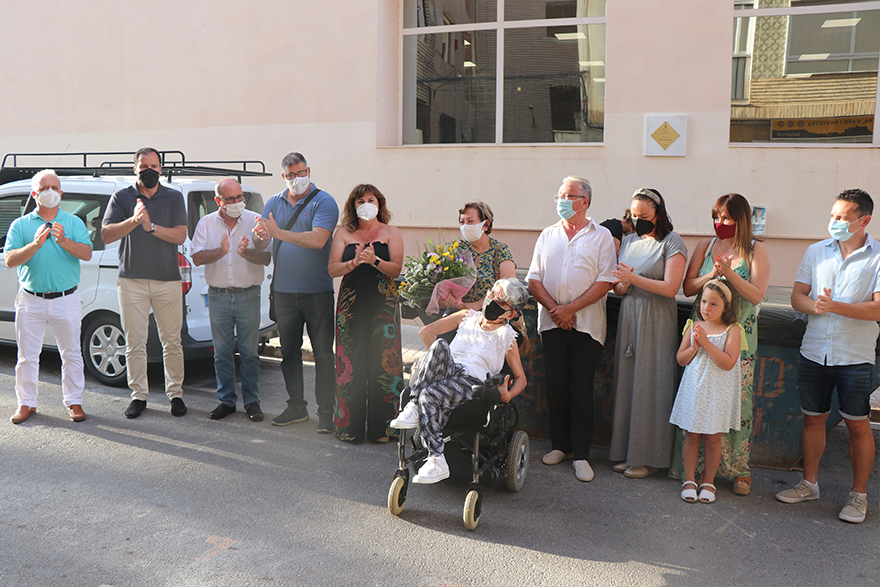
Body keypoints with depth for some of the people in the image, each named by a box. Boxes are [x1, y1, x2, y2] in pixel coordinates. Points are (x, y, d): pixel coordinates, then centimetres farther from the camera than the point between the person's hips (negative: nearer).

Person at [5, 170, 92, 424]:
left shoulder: (74, 222, 5)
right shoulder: (20, 225, 6)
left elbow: (86, 254, -7)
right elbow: (10, 260, -5)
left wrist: (64, 241, -23)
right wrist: (35, 245, -21)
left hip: (66, 300, 0)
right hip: (30, 300, 1)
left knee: (71, 354, 7)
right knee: (27, 355, 8)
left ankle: (73, 401, 18)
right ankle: (26, 403, 21)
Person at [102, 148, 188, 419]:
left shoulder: (174, 197, 7)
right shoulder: (121, 197, 6)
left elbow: (180, 236, -4)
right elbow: (106, 235, -4)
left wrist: (151, 226, -18)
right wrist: (134, 220, -19)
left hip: (168, 280, 0)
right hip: (131, 281, 0)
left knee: (172, 342, 4)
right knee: (134, 343, 4)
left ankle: (175, 393, 16)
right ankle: (139, 395, 15)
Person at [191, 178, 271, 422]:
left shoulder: (255, 220, 1)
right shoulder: (206, 223, 6)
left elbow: (267, 258, -5)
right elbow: (197, 258, -1)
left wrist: (246, 252, -23)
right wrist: (220, 251, -18)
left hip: (248, 295, -1)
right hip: (218, 296, 2)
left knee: (250, 352, 2)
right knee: (222, 352, 7)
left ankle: (251, 401, 12)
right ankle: (226, 400, 18)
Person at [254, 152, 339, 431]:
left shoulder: (323, 202, -6)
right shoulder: (274, 202, 11)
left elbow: (318, 240, -22)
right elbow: (262, 242, 5)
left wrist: (279, 233, -26)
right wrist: (260, 235, -19)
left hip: (317, 292, -5)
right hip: (284, 290, 5)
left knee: (323, 353, -1)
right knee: (289, 351, 12)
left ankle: (326, 412, 7)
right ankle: (296, 406, 24)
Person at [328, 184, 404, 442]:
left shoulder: (391, 233, 8)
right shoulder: (343, 233, 11)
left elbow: (396, 269, -3)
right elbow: (332, 269, 2)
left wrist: (374, 260, -19)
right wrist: (354, 262, -15)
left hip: (383, 304, -1)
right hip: (351, 302, 1)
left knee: (382, 362, -3)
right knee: (350, 364, -1)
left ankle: (380, 427, 7)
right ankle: (350, 427, 9)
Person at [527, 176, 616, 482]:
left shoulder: (601, 236, 2)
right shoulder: (547, 235, 13)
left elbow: (605, 281, -7)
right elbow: (534, 278, 8)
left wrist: (571, 308, -14)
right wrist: (554, 308, -7)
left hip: (586, 325, -3)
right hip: (551, 322, 4)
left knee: (582, 390, -1)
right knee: (555, 385, 8)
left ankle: (581, 454, 7)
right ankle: (560, 445, 22)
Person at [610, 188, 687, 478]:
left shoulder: (672, 243, -5)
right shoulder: (628, 242, 13)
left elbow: (670, 288, -15)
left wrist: (633, 278, -18)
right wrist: (623, 283, -9)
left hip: (657, 321, -5)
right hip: (628, 316, 6)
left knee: (650, 385, -2)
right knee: (627, 382, 7)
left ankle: (648, 457, 9)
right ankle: (626, 452, 17)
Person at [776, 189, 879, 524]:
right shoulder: (816, 252, 7)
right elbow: (797, 296, 6)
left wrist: (835, 306, -24)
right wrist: (814, 305, -15)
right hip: (814, 352, 4)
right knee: (813, 419, 12)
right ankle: (809, 484, 27)